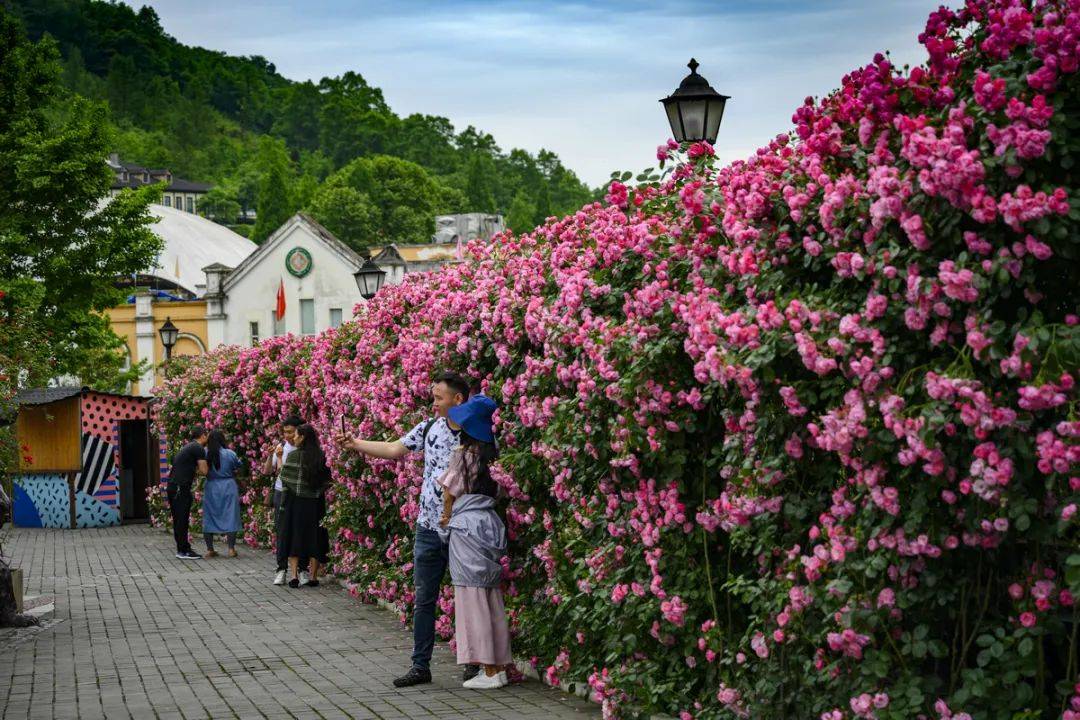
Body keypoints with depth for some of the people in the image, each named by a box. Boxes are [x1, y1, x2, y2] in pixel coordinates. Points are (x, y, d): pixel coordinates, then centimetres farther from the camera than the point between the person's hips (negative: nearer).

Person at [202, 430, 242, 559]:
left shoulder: (205, 454, -6)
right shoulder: (230, 454, -9)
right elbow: (238, 467, 4)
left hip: (211, 488, 1)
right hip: (228, 487, -1)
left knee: (209, 518, 10)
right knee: (230, 517, 5)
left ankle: (210, 550, 12)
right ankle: (231, 549, 2)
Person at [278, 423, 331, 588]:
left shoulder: (294, 455, -9)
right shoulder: (321, 456, 1)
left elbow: (285, 479, -7)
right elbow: (327, 480, 4)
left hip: (296, 502, -3)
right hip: (314, 503, 3)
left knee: (294, 539, 5)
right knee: (314, 539, 8)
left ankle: (294, 576, -1)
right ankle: (313, 577, 10)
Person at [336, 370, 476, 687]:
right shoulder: (429, 427, 5)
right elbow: (393, 449, 10)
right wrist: (355, 444, 6)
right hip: (428, 527, 5)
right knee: (423, 598, 8)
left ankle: (474, 664, 16)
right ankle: (420, 665, 15)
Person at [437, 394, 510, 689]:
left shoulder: (463, 454, -8)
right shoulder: (490, 455, 9)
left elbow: (449, 491, -2)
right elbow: (494, 491, 13)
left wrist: (447, 517, 15)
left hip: (467, 527, -7)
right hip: (490, 523, 7)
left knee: (472, 599, -3)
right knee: (492, 600, 10)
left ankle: (489, 671, -4)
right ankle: (499, 666, 12)